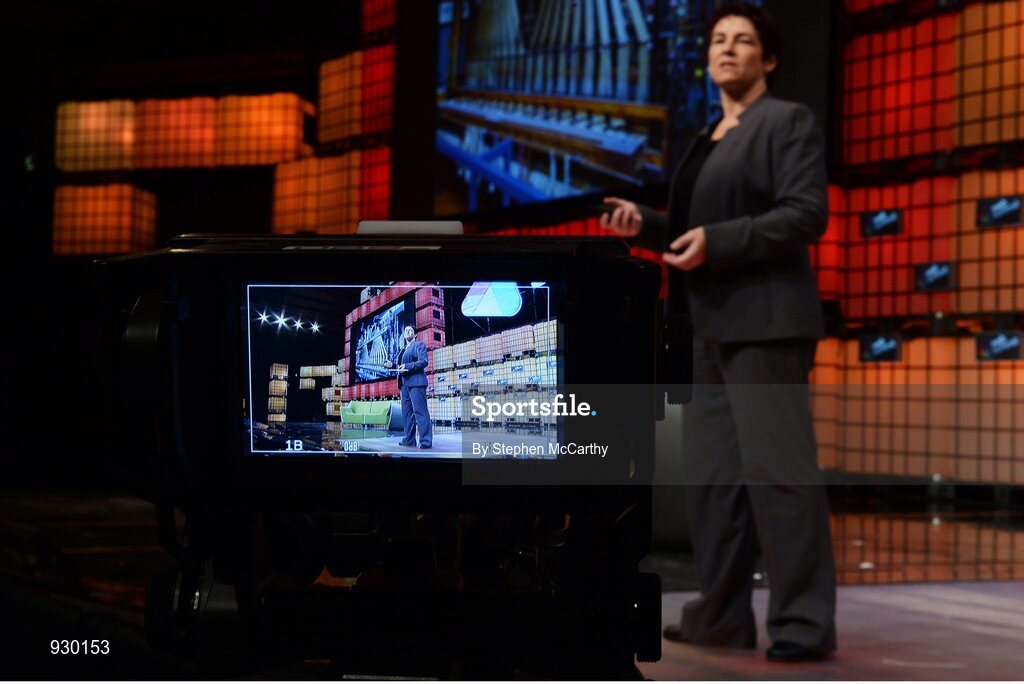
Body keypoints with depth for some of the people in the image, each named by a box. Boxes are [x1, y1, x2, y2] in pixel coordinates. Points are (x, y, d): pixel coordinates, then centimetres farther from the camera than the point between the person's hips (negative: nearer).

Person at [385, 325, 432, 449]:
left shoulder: (419, 345, 0)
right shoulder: (404, 349, 24)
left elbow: (423, 361, -12)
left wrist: (407, 366, -21)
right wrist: (392, 364, 2)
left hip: (416, 382, -9)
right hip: (405, 384, 9)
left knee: (420, 411, -12)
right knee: (407, 412, 8)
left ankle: (426, 441, -14)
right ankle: (409, 440, 11)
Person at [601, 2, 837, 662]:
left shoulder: (789, 121, -2)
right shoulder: (709, 138, 22)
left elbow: (807, 213, -13)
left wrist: (716, 241, -20)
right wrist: (645, 223, 8)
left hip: (765, 322, -9)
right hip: (715, 327, 9)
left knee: (777, 470, -10)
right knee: (711, 474, 8)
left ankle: (806, 625, -7)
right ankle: (723, 618, 14)